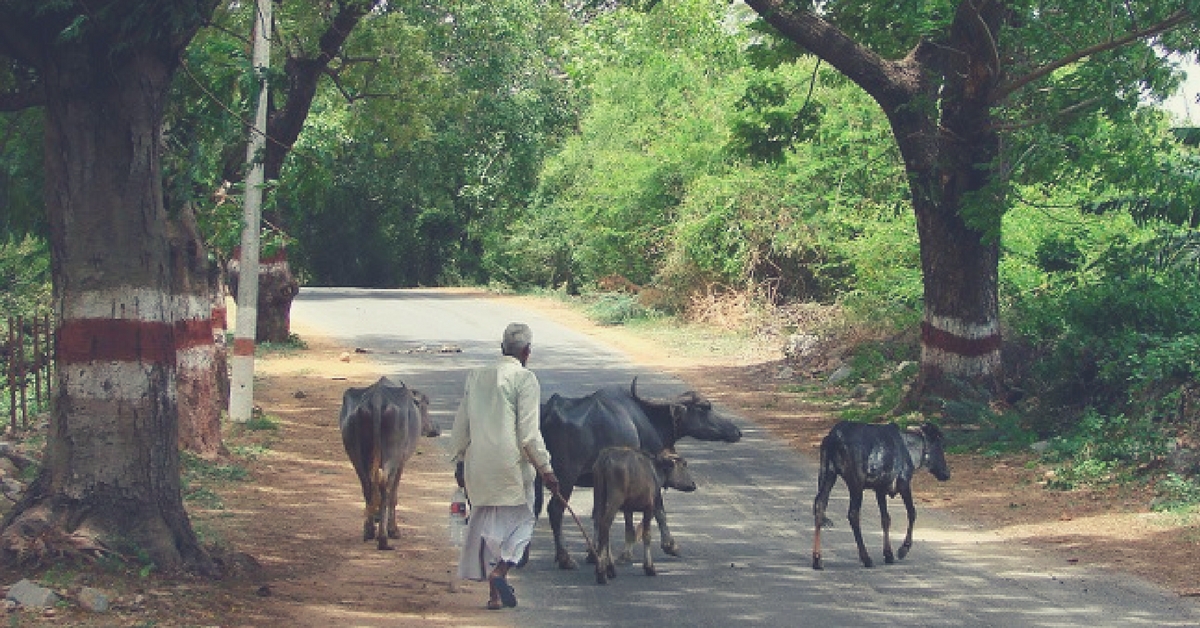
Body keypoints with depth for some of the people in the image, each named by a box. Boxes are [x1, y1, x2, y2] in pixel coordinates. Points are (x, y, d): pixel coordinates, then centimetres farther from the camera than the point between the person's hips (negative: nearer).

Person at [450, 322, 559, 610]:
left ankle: (494, 593, 13)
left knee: (487, 523, 13)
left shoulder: (476, 377, 11)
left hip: (478, 465, 6)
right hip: (512, 464, -5)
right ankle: (500, 571, -14)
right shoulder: (525, 379, -7)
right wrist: (545, 468, -6)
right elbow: (529, 432, -12)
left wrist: (460, 461, 25)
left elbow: (461, 424, 15)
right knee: (521, 521, 7)